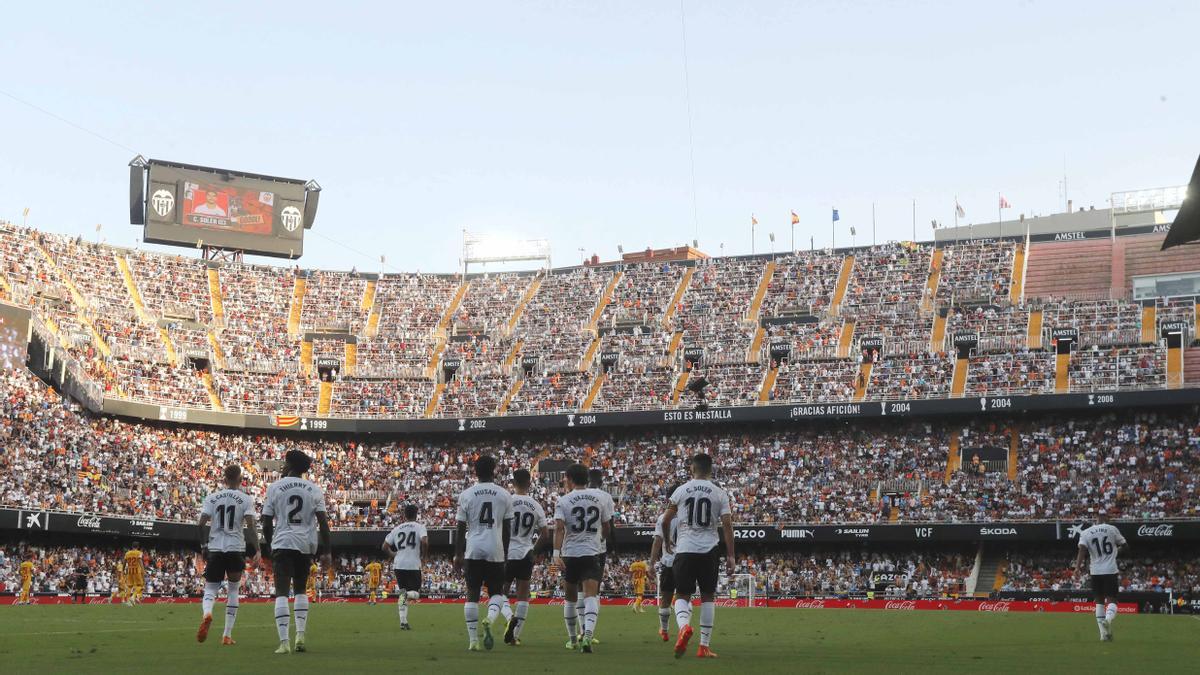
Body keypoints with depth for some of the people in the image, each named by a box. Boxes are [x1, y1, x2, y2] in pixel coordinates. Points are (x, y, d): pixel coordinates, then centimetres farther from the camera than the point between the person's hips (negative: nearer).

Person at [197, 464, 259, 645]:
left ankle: (206, 613, -27)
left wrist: (203, 545, 13)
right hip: (236, 549, -1)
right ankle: (227, 635, 11)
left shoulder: (212, 498, 5)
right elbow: (251, 525, -10)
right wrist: (256, 549, -2)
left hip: (215, 549, 1)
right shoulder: (246, 499, -1)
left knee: (210, 588, 9)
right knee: (233, 589, 14)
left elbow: (202, 524, -1)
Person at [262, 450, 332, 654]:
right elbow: (323, 522, -2)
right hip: (306, 545, 3)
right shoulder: (314, 490, 5)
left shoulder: (275, 487, 0)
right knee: (300, 590, 20)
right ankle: (300, 636, 10)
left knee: (281, 592, -4)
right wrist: (326, 552, 1)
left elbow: (266, 523, 1)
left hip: (282, 543, -3)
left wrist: (270, 545, 16)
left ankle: (284, 642, -14)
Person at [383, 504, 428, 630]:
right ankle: (409, 593, -32)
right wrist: (424, 556, -3)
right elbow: (424, 541, -18)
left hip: (398, 564, 4)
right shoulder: (419, 527, 0)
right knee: (414, 593, 5)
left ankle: (403, 621, 7)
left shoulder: (397, 528, 11)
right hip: (413, 565, -4)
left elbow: (385, 546, 10)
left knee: (402, 593, 15)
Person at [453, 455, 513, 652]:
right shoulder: (504, 495, 3)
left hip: (473, 550, 0)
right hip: (496, 550, 0)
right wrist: (505, 555, 14)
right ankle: (490, 618, -19)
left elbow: (461, 528, 2)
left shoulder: (466, 495, 1)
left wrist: (458, 555, 7)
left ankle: (473, 640, 2)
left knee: (472, 594, 7)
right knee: (496, 592, 12)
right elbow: (506, 529, 6)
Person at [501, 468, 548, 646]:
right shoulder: (536, 506, 2)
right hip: (526, 554, 2)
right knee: (523, 596, 10)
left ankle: (510, 617, -17)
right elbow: (545, 536, 6)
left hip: (506, 553, -2)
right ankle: (515, 635, 6)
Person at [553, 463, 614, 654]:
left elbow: (559, 528, -15)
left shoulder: (563, 501, -2)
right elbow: (607, 528, 11)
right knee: (591, 595, -11)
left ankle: (573, 639, 30)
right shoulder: (601, 496, 4)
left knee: (570, 598, 17)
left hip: (570, 554, 1)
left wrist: (556, 554, -22)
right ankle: (587, 635, -33)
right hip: (593, 552, 0)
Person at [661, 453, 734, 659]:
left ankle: (684, 625, -25)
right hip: (709, 551, 0)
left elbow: (665, 521, 7)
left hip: (685, 550, 0)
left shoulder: (681, 491, 4)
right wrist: (730, 555, -1)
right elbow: (727, 525, -4)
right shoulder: (720, 494, 3)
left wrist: (667, 542, 26)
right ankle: (704, 646, 10)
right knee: (708, 596, 12)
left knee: (682, 595, 8)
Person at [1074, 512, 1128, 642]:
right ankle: (1108, 619, -34)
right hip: (1110, 570, -2)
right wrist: (1117, 550, 33)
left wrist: (1078, 566, -19)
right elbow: (1124, 544, 12)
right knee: (1112, 600, -1)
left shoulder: (1086, 533, 2)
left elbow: (1082, 549, -12)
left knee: (1099, 601, 12)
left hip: (1095, 571, 2)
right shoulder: (1112, 529, 1)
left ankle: (1103, 633, 8)